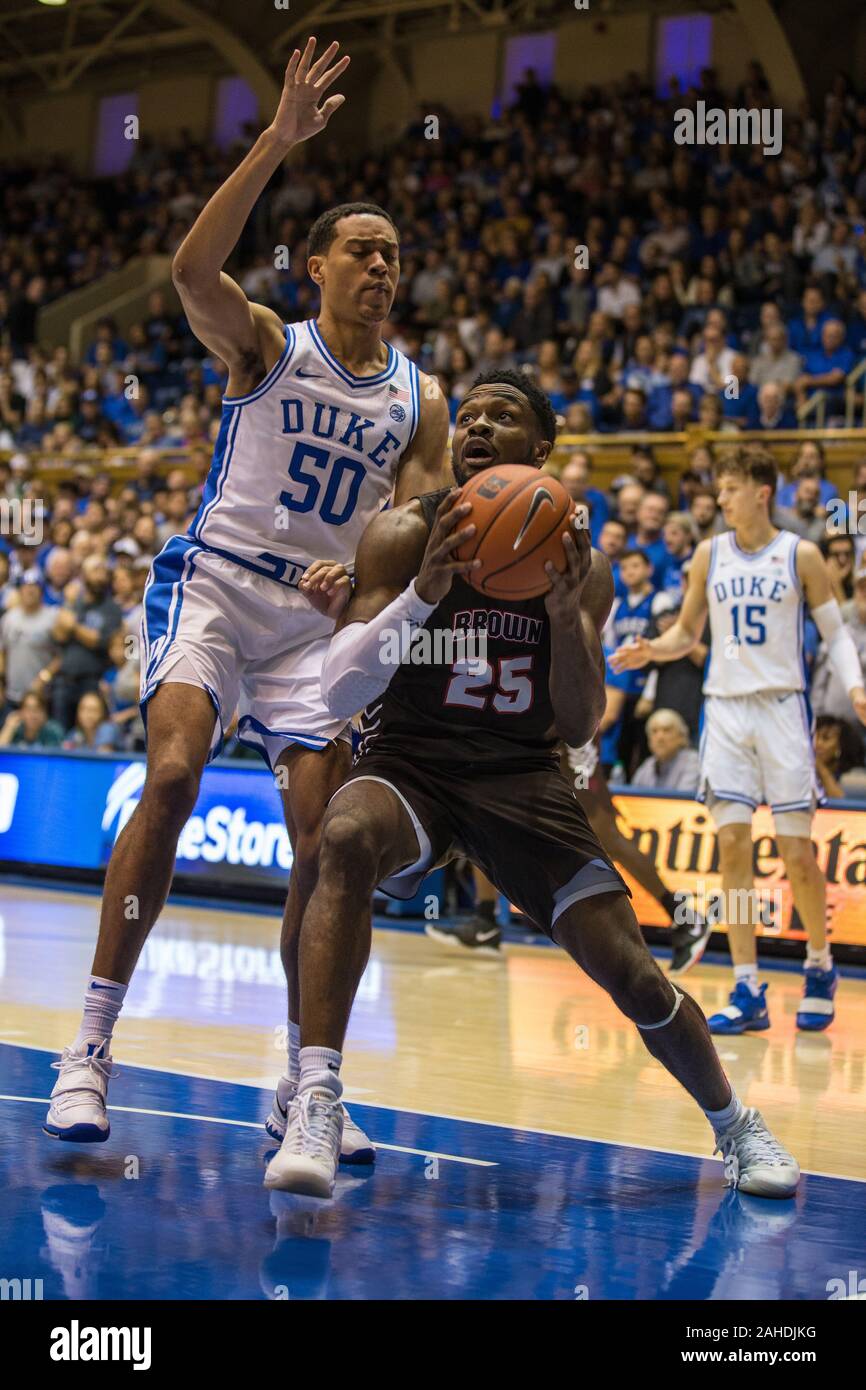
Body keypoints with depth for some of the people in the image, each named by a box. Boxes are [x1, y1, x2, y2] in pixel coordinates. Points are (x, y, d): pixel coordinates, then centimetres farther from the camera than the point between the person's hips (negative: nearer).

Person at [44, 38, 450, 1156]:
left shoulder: (421, 400, 11)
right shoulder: (264, 344, 1)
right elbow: (193, 268, -20)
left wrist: (361, 572, -17)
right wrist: (278, 143, -27)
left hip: (321, 618, 4)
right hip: (213, 583, -3)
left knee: (325, 838, -5)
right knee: (174, 774, -25)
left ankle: (302, 1083, 9)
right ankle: (91, 1045, -22)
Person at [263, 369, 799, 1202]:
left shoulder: (576, 564, -1)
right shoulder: (405, 535, -9)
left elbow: (579, 727, -5)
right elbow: (338, 693, -18)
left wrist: (565, 615, -22)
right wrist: (425, 589, -32)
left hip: (520, 775, 2)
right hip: (409, 762, -2)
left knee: (629, 971, -5)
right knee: (347, 836, -38)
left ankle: (735, 1126, 24)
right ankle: (315, 1105, -37)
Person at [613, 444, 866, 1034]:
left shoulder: (801, 555, -1)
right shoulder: (710, 554, 8)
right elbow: (687, 631, 15)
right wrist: (650, 650, -6)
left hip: (782, 707, -3)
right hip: (725, 708, 3)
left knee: (796, 851, -3)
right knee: (733, 846, -4)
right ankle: (748, 992, -1)